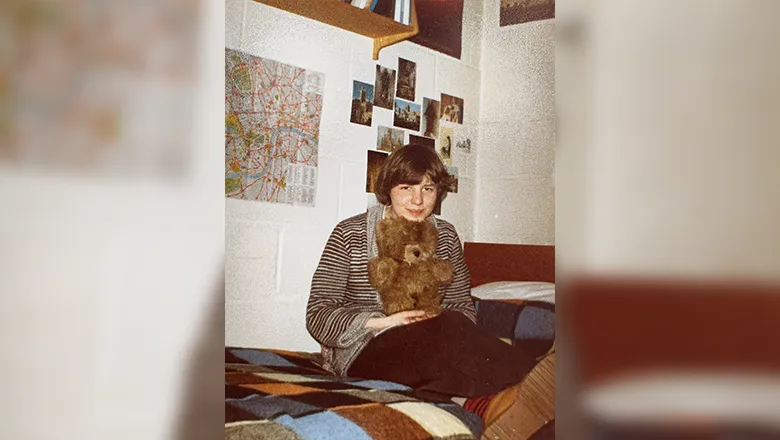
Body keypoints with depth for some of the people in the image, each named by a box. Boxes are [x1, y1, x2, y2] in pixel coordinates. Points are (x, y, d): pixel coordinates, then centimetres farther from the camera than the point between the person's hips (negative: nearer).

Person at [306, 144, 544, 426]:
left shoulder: (445, 236, 12)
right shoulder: (349, 234, -1)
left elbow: (463, 308, 12)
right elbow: (318, 316, -5)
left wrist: (447, 330, -13)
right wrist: (383, 322, -20)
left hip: (429, 349, 4)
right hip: (362, 352, -4)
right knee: (448, 328, -31)